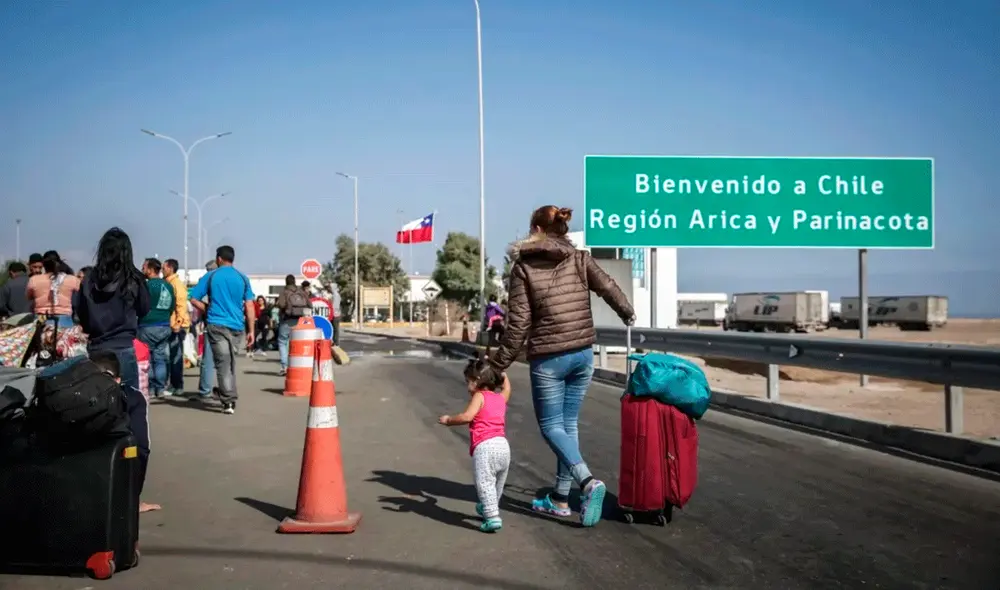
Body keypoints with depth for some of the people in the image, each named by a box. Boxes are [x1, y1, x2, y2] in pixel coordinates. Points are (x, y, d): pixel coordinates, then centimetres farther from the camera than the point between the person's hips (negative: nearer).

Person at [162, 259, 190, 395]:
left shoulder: (176, 283, -11)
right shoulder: (168, 283, 17)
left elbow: (181, 305, -19)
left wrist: (179, 323, -25)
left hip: (176, 326, -9)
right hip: (168, 325, 9)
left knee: (175, 357, -5)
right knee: (168, 356, 12)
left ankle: (177, 386, 0)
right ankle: (171, 384, 18)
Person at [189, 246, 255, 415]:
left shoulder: (210, 277, 1)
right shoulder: (242, 278, 5)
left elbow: (194, 299, -1)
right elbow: (249, 307, 1)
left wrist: (208, 310, 14)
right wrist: (251, 331, 4)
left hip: (217, 325, -2)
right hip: (237, 326, 2)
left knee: (223, 363, -2)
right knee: (231, 362, 17)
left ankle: (229, 402, -6)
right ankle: (229, 396, 24)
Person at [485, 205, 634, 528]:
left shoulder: (524, 266, -6)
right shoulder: (579, 258, 4)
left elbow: (518, 323, -9)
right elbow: (609, 288, 3)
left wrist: (498, 364, -2)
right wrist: (628, 313, 24)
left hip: (548, 357, -4)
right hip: (583, 353, 5)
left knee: (550, 425, 6)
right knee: (569, 423, 14)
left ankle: (588, 481, -16)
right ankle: (560, 498, 19)